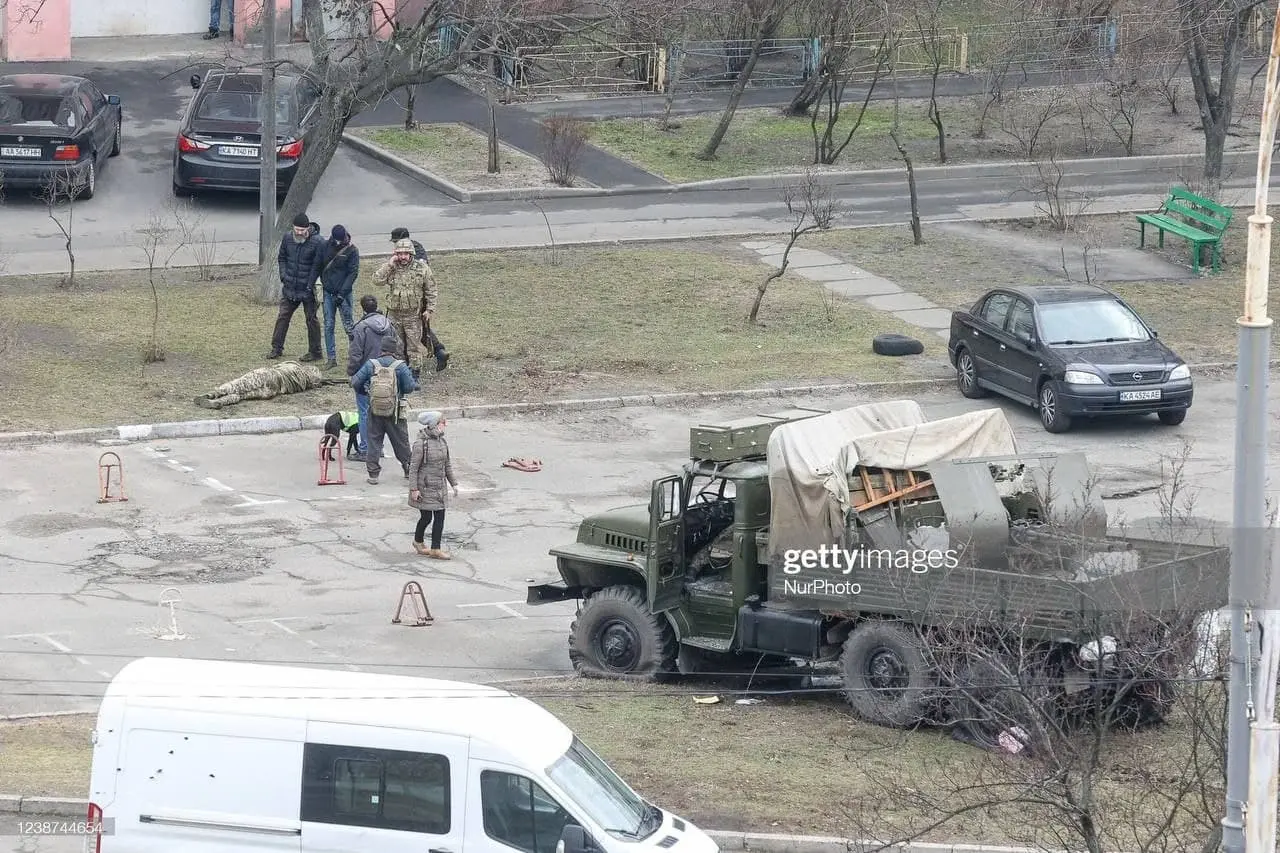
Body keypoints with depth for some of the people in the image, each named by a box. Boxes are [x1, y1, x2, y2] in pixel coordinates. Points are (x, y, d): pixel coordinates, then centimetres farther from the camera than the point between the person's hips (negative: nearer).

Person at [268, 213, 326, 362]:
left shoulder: (317, 242, -14)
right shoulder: (288, 238, 2)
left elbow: (317, 265, -12)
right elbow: (281, 258, 15)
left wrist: (310, 285, -14)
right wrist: (283, 275, 1)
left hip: (307, 290, -5)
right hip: (289, 288, 5)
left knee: (311, 319, 5)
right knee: (283, 317, 9)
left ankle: (315, 352, 14)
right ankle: (277, 348, 19)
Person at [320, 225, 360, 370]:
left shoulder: (352, 250, -7)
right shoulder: (327, 246, 4)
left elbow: (353, 273, -10)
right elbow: (320, 266, 15)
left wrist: (342, 292, -15)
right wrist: (323, 283, 6)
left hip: (343, 293, -4)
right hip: (328, 292, 4)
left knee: (348, 325, -1)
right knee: (328, 325, 3)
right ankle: (331, 358, 8)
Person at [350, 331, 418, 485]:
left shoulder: (370, 365, -6)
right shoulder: (401, 367, -12)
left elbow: (355, 383, -5)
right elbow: (409, 387, -12)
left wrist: (365, 391, 14)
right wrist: (415, 383, 11)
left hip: (375, 411, 1)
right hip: (395, 413, -1)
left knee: (374, 441, 9)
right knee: (401, 441, 14)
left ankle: (373, 474, 5)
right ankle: (408, 469, 27)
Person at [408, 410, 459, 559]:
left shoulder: (442, 441, 5)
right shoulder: (421, 444, -17)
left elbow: (447, 464, 14)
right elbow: (413, 467, -14)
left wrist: (454, 483, 14)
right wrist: (414, 489, -14)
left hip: (439, 487, 7)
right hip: (425, 488, -7)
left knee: (440, 516, 4)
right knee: (426, 517, 3)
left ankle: (435, 549, 10)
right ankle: (418, 541, 30)